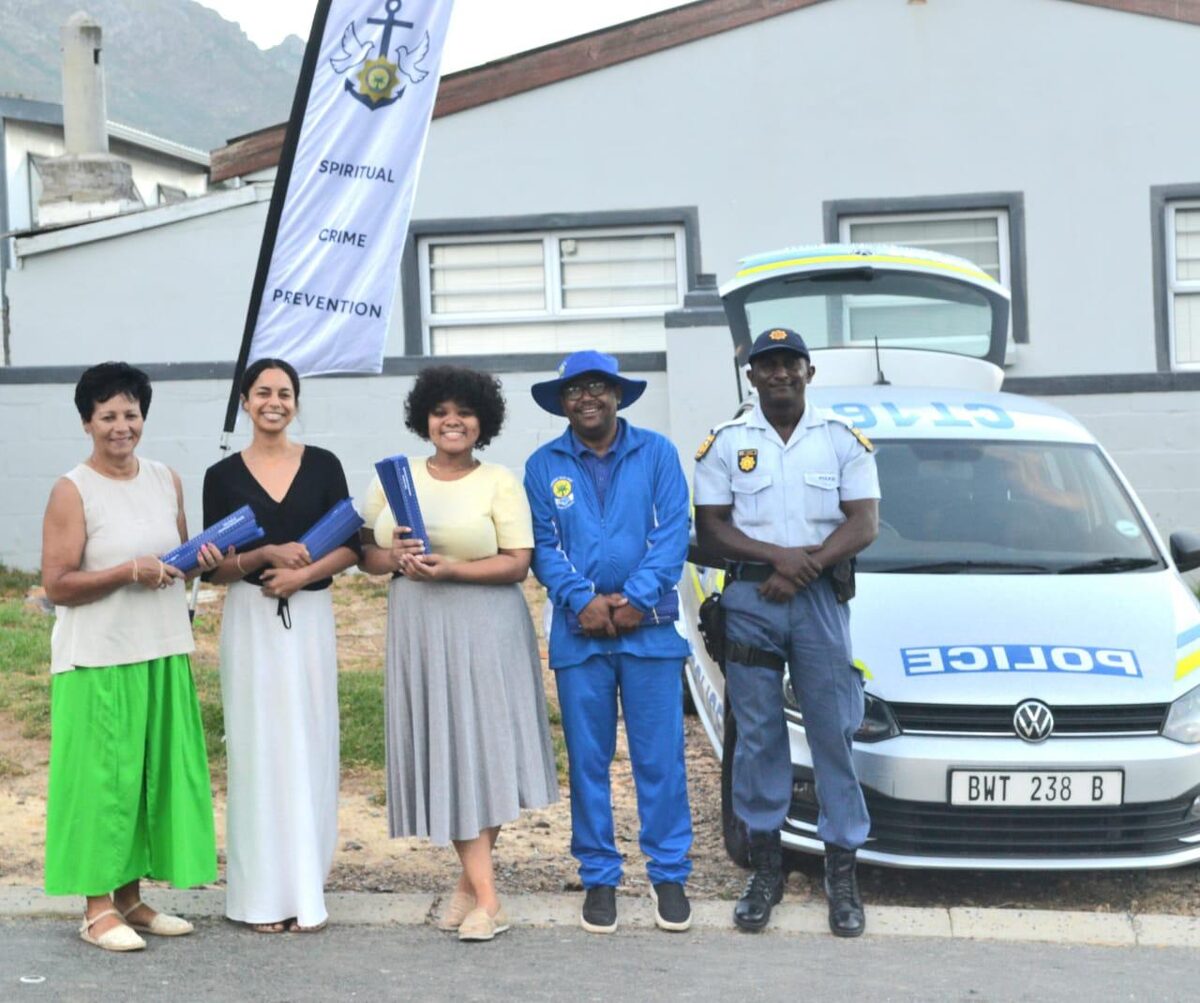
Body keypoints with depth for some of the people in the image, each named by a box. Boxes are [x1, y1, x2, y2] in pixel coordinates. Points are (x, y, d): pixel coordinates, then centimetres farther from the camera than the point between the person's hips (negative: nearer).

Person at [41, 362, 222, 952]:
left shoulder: (167, 482, 10)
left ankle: (130, 897, 21)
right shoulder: (72, 492, -7)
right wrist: (128, 572, -21)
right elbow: (56, 586, -11)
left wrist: (200, 558, 1)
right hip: (99, 661, -6)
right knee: (103, 775, -2)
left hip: (163, 654, 6)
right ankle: (98, 908, 9)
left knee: (159, 773, 9)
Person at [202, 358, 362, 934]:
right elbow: (214, 565, 1)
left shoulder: (323, 466, 5)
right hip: (251, 620, -1)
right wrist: (266, 555, -15)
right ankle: (263, 894, 5)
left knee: (308, 746, 3)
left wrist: (303, 573, -13)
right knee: (259, 746, -1)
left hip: (310, 617, 1)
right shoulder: (223, 476, 3)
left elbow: (351, 546, 2)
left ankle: (305, 890, 10)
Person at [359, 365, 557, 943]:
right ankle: (485, 896, 2)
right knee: (443, 751, -1)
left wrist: (449, 569, -17)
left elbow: (517, 564, -6)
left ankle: (471, 879, 12)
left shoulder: (499, 483, 2)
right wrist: (396, 559, -10)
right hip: (417, 629, 3)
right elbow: (367, 554, 12)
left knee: (485, 746, -4)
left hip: (484, 629, -2)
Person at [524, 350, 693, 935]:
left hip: (650, 628, -1)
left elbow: (673, 532, -2)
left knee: (660, 758, 1)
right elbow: (542, 546, 3)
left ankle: (669, 874, 12)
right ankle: (599, 876, 16)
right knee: (587, 760, 6)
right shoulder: (544, 465, 9)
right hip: (578, 634, 1)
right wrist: (583, 601, -13)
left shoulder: (656, 453, 5)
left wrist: (636, 598, -13)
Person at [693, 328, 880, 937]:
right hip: (748, 597, 0)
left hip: (821, 596, 0)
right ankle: (765, 868, 12)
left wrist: (805, 568, -13)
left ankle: (842, 873, 5)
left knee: (834, 732, -2)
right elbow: (710, 530, 1)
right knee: (758, 734, 3)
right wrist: (778, 555, -13)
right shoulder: (724, 444, 8)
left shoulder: (844, 441, 8)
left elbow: (864, 524, 0)